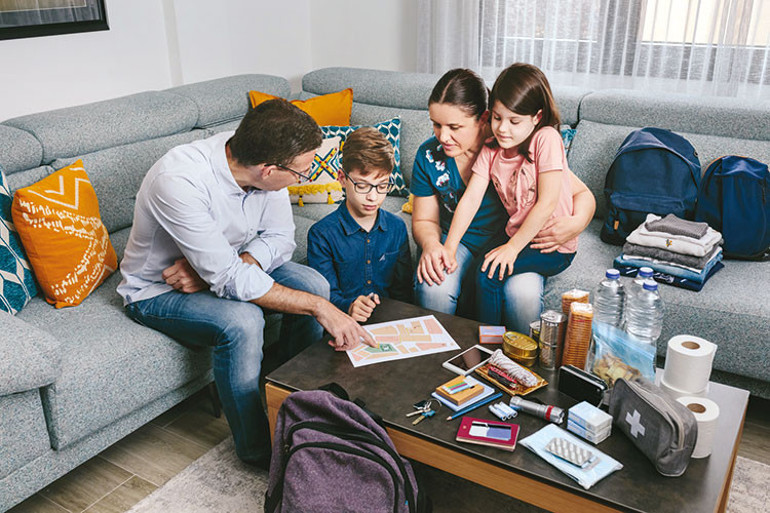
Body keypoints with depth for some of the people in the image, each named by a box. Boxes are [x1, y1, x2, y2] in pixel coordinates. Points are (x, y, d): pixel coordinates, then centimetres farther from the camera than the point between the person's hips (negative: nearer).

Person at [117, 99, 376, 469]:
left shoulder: (258, 161, -17)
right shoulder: (179, 181, -36)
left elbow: (280, 238, -9)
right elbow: (229, 278, -37)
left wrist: (215, 270, -26)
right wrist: (319, 307, -37)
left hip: (227, 263, 6)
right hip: (157, 291, -6)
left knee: (314, 284, -15)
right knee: (242, 321, -34)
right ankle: (257, 449, -10)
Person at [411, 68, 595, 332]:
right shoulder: (429, 154, -6)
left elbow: (583, 194, -6)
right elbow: (424, 220, 4)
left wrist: (576, 224, -29)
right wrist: (431, 244, -20)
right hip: (456, 242, 2)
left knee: (524, 295, -33)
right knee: (433, 288, -31)